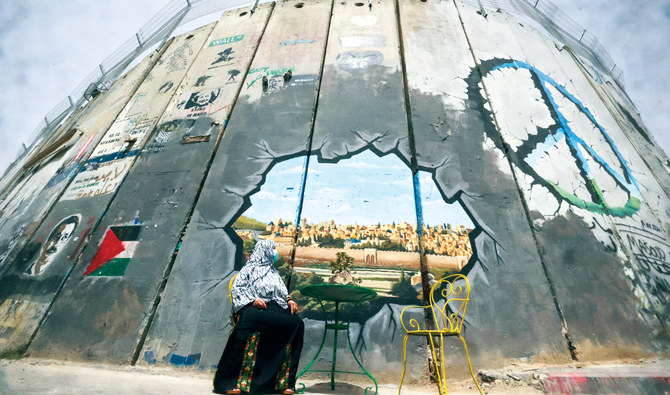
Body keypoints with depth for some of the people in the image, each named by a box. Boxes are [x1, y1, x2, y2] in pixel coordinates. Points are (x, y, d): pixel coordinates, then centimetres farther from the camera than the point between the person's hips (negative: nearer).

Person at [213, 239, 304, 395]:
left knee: (297, 323, -24)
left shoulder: (273, 272, 33)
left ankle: (284, 382, -20)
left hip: (274, 306, 4)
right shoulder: (249, 268, 17)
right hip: (253, 306, -4)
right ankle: (234, 381, -32)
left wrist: (289, 300, 3)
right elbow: (236, 288, 5)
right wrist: (253, 300, -11)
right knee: (249, 320, -39)